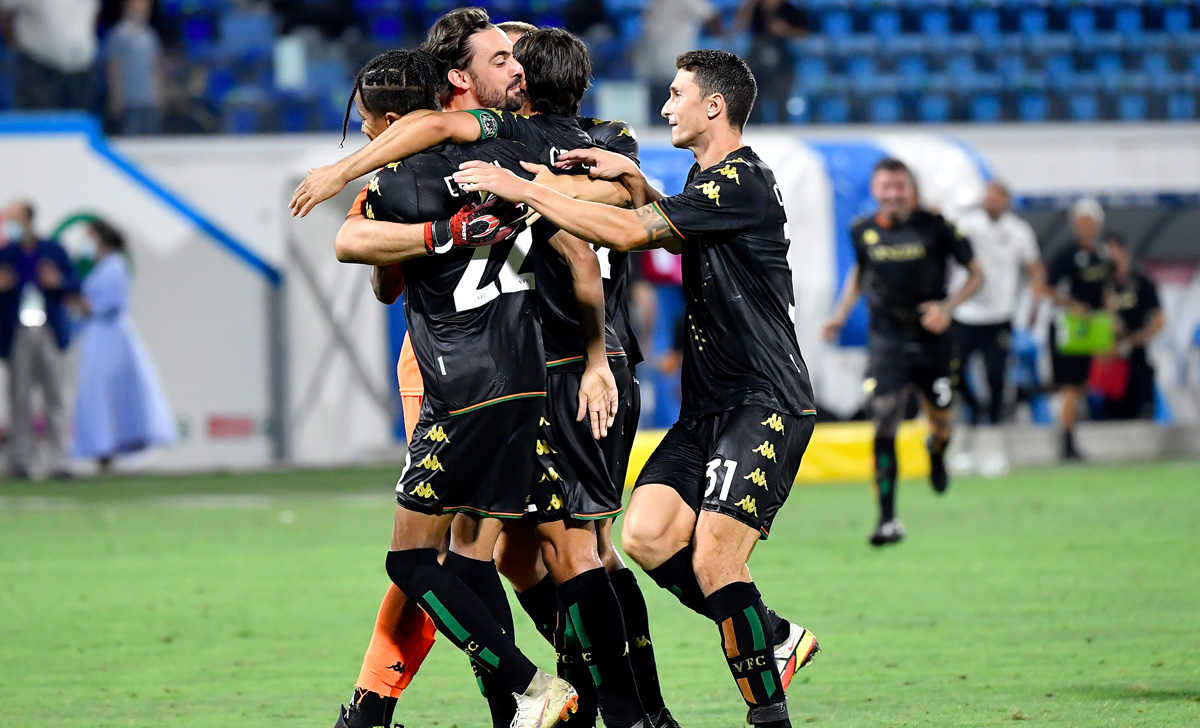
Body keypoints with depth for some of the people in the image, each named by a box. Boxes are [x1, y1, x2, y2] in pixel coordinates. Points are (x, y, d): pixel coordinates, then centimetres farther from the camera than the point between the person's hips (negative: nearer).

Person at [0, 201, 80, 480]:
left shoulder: (54, 251, 10)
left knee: (55, 397, -2)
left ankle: (58, 460, -2)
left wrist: (58, 282, -11)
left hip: (50, 332, 1)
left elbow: (74, 286, 9)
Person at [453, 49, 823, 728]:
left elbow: (629, 232, -22)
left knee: (712, 564, -16)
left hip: (767, 406, -9)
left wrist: (521, 188, -18)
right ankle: (774, 636, 9)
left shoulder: (742, 181, -15)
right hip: (710, 406, 9)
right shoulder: (707, 179, 15)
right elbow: (669, 233, 35)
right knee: (648, 534, -5)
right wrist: (633, 178, 14)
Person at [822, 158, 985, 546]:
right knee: (884, 424, -13)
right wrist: (842, 314, 9)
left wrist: (948, 306, -16)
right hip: (886, 339, 0)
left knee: (941, 421, 9)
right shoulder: (863, 232, 0)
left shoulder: (934, 227, -8)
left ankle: (937, 454, 50)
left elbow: (976, 274, 0)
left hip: (932, 338, 0)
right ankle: (888, 520, -9)